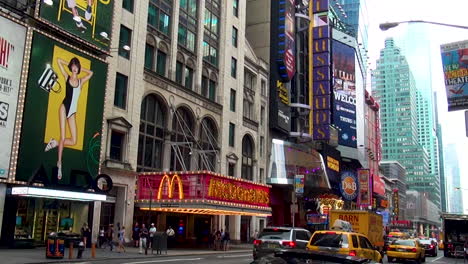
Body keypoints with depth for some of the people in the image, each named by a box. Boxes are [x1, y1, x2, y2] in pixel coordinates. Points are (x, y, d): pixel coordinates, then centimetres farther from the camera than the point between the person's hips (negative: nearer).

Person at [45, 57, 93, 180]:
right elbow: (59, 60, 10)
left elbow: (91, 73, 23)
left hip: (73, 112, 3)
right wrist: (69, 65, 15)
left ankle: (55, 143, 19)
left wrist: (80, 69, 16)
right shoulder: (67, 77, 6)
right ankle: (59, 163, 6)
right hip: (64, 108, -3)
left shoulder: (81, 81, 10)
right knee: (63, 138, -5)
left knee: (74, 141, -5)